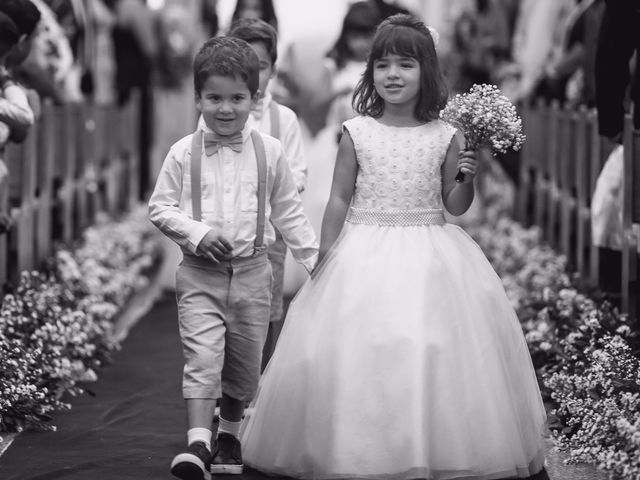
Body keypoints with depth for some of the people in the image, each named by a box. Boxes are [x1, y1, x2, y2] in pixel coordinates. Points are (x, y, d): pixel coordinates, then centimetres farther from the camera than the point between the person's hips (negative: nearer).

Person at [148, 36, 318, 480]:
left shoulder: (269, 152, 0)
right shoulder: (184, 153, -3)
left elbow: (288, 212, 8)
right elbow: (160, 207, 1)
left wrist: (315, 258, 5)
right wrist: (197, 233, -15)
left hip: (252, 272, 2)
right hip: (200, 275, -2)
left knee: (244, 363, 12)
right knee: (202, 357, -15)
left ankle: (230, 434, 31)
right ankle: (198, 444, -21)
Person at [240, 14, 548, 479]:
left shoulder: (447, 138, 1)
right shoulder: (357, 133, 0)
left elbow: (454, 205, 6)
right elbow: (340, 200, 4)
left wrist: (468, 179, -13)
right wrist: (325, 259, 1)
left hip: (430, 259, 0)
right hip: (365, 257, 0)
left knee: (436, 350, -3)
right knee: (360, 355, -2)